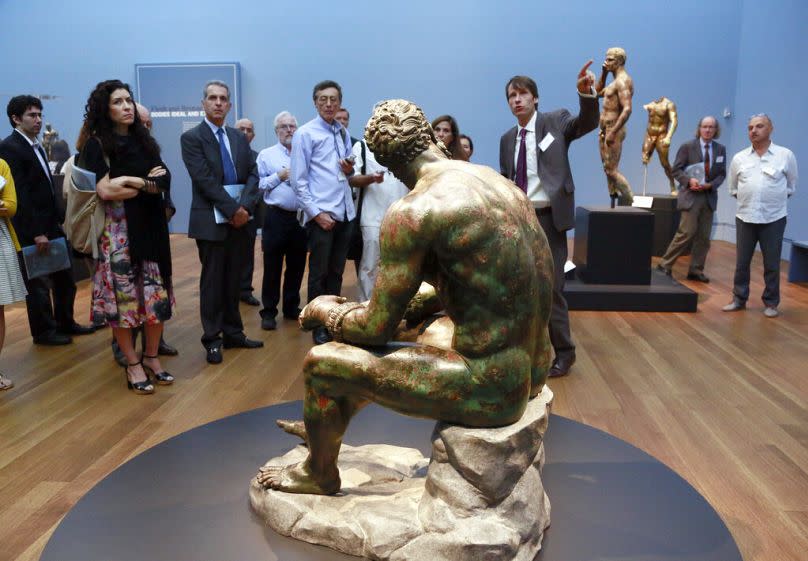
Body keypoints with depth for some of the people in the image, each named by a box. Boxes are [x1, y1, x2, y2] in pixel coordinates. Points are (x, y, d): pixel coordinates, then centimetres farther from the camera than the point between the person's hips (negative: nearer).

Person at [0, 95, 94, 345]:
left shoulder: (36, 146, 13)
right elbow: (20, 194, -19)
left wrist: (59, 218, 10)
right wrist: (37, 232, -21)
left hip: (51, 225, 8)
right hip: (31, 231, -8)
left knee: (64, 278, 14)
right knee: (39, 283, 5)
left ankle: (65, 323, 28)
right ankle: (44, 332, 18)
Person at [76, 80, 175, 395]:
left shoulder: (144, 141, 11)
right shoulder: (96, 144, -2)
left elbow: (165, 181, -1)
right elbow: (106, 191, -13)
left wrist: (127, 181, -14)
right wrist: (146, 183, -7)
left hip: (150, 227, 4)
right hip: (118, 231, -4)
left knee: (157, 296, 5)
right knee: (123, 297, 0)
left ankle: (152, 357, 19)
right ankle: (132, 364, 12)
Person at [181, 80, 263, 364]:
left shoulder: (239, 137, 13)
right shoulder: (191, 137, -4)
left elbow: (252, 174, 4)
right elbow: (205, 180, -14)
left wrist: (245, 206, -12)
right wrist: (232, 210, -18)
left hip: (240, 218, 5)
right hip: (211, 220, -5)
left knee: (234, 280, 11)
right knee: (213, 281, 3)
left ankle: (233, 333, 22)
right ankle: (212, 339, 13)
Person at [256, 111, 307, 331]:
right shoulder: (266, 155, 4)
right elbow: (258, 184, -4)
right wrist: (280, 176, -10)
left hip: (301, 216, 3)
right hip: (276, 217, -3)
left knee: (296, 265, 11)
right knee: (272, 266, 2)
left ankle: (291, 307, 26)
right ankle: (269, 312, 11)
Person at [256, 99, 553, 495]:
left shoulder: (412, 212, -19)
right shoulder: (498, 181, 7)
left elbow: (377, 329, -12)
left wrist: (324, 309, 8)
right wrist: (407, 303, 23)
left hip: (489, 388, -8)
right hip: (533, 368, 9)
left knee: (321, 363, 4)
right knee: (408, 322, 29)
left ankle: (320, 473, 33)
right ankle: (329, 427, 50)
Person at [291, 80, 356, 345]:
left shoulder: (344, 133, 12)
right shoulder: (305, 134, -5)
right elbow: (299, 181, -10)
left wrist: (350, 171, -1)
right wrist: (317, 213, -15)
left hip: (345, 212, 6)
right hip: (320, 213, -6)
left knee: (336, 272, 14)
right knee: (319, 274, 4)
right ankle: (319, 326, 15)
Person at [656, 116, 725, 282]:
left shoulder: (721, 149, 8)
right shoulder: (687, 147, -2)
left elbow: (722, 174, 8)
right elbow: (676, 170, -3)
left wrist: (710, 185, -11)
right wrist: (689, 180, -20)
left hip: (709, 196, 5)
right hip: (691, 195, -4)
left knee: (704, 236, 6)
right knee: (687, 233, -10)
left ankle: (696, 270, 15)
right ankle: (665, 265, 0)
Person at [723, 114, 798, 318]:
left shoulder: (786, 155, -2)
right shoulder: (739, 158, 4)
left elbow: (791, 186, 9)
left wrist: (776, 200, 6)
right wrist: (747, 199, 9)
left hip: (774, 218, -2)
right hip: (745, 217, 2)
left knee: (772, 264, 5)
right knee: (741, 262, 7)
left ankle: (771, 303, 17)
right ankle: (739, 299, 19)